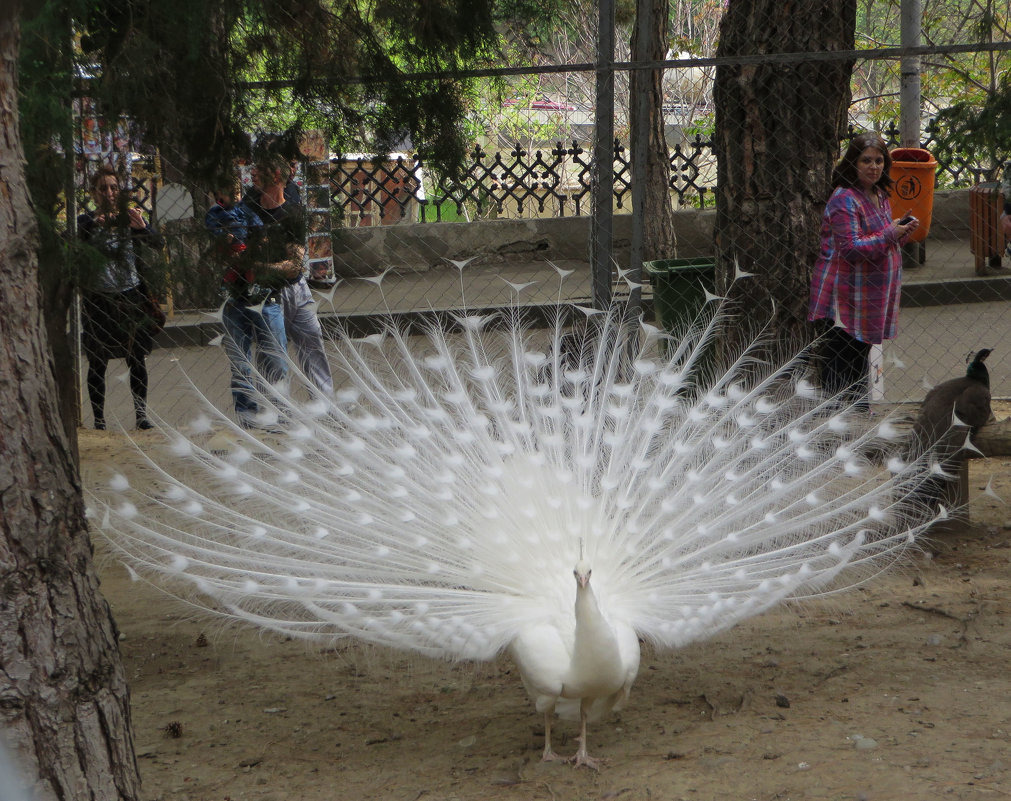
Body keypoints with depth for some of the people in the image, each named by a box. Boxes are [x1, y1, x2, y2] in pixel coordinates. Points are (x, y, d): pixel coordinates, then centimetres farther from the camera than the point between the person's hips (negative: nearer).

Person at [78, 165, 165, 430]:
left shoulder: (130, 218, 4)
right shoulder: (87, 221, 1)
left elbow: (159, 245, -9)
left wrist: (142, 227, -30)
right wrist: (95, 223, -37)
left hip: (130, 297, 1)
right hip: (97, 299, -1)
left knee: (137, 360, -2)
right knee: (97, 364, 1)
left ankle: (141, 414, 5)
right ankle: (99, 420, 7)